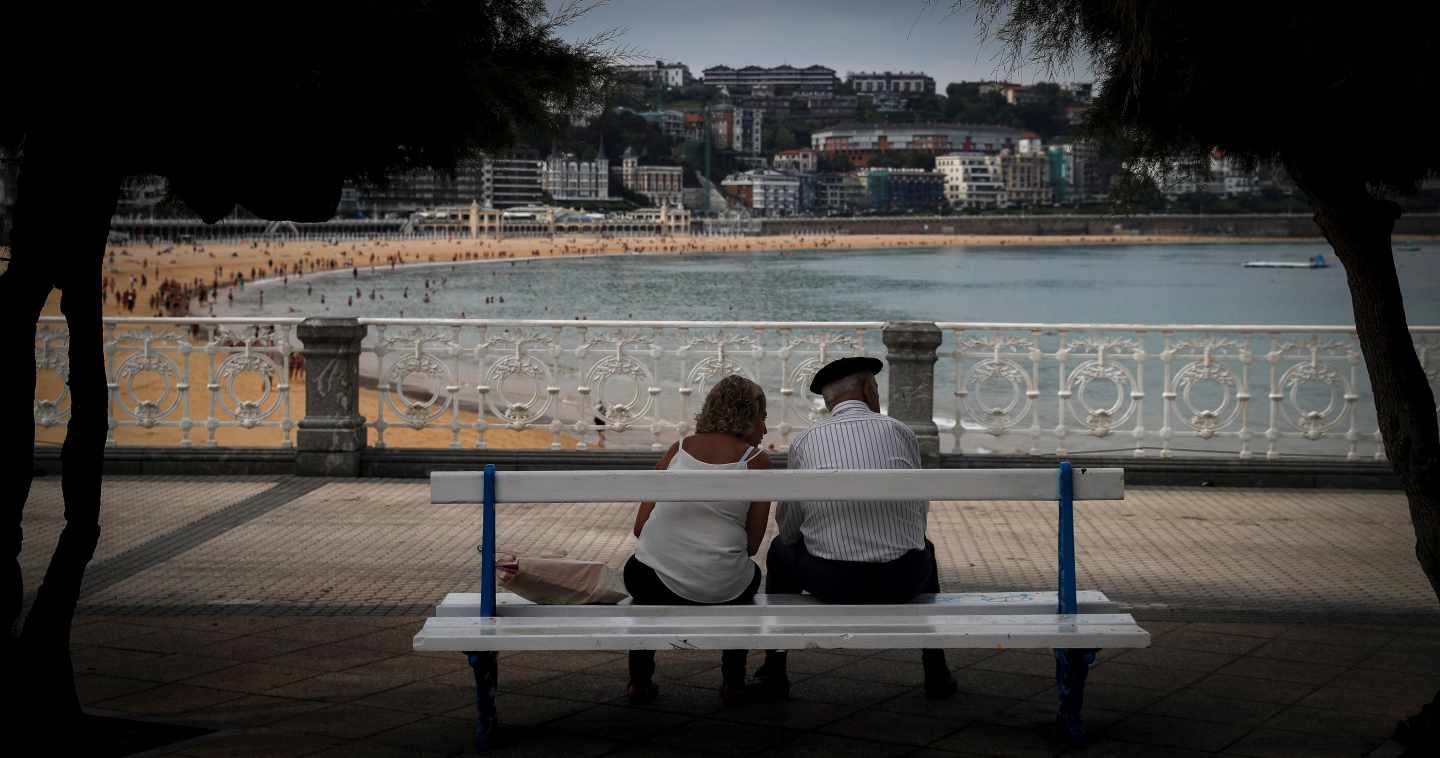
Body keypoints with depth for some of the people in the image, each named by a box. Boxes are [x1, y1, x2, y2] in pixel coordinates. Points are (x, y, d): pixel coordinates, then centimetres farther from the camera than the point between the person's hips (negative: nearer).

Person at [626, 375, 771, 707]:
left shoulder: (678, 448, 9)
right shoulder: (756, 460, 2)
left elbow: (640, 526, 8)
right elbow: (752, 543, 2)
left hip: (657, 586, 1)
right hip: (721, 592, -1)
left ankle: (639, 680, 32)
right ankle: (733, 683, 33)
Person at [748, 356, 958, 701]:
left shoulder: (805, 440, 6)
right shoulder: (900, 431, 7)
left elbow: (788, 524, 12)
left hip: (831, 582, -1)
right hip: (900, 582, 1)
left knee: (781, 549, 32)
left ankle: (773, 672, 29)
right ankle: (936, 671, 34)